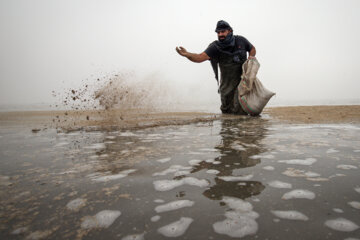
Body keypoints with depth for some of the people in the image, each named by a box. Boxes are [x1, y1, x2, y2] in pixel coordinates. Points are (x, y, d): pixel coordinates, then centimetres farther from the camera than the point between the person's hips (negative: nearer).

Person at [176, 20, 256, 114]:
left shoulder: (240, 40, -6)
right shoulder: (215, 47, -13)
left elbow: (252, 48, 15)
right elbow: (200, 57, -28)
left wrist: (251, 57, -7)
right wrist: (186, 54, -45)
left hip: (241, 80, -1)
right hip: (226, 83, 1)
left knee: (239, 111, -9)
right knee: (226, 111, 13)